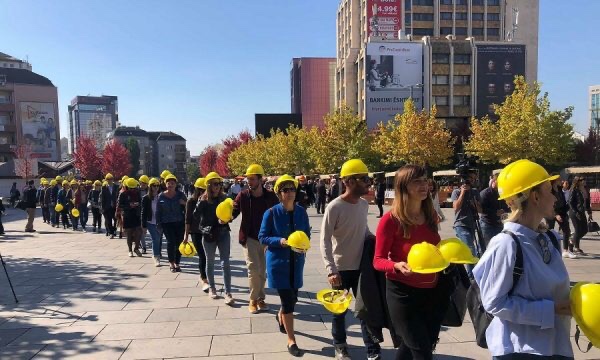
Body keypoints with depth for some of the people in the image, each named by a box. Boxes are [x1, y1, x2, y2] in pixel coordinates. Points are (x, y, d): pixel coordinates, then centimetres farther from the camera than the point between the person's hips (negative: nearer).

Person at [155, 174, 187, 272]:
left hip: (180, 222, 1)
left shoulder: (180, 195, 5)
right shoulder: (161, 196, 5)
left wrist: (184, 203, -14)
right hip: (167, 223, -1)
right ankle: (171, 263, 0)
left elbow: (186, 209, 8)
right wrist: (158, 224, 2)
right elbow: (158, 211, 7)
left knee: (179, 243, 2)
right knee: (171, 241, -13)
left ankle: (177, 263, 15)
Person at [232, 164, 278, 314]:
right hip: (249, 238, -1)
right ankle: (253, 300, 12)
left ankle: (260, 299, 27)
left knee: (262, 271, 11)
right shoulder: (243, 195, -8)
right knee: (253, 269, -6)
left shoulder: (270, 196, -8)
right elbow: (234, 211, -7)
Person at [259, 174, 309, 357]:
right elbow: (263, 237, -8)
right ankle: (291, 341, 12)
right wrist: (280, 241, -23)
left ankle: (280, 316, 50)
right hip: (278, 261, -4)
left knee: (293, 297, 14)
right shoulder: (271, 213, -12)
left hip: (296, 261, 4)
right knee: (288, 299, -3)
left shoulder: (301, 212, -2)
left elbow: (307, 234, 8)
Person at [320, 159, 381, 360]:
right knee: (340, 311, 12)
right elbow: (325, 241, -19)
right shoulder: (334, 207, -19)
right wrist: (331, 270, -25)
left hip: (361, 266, 5)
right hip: (341, 269, -5)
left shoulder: (364, 204, 0)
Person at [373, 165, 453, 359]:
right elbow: (378, 260, -13)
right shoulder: (390, 220, -17)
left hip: (432, 291, 6)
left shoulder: (430, 215, 2)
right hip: (403, 292, -6)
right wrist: (397, 266, -31)